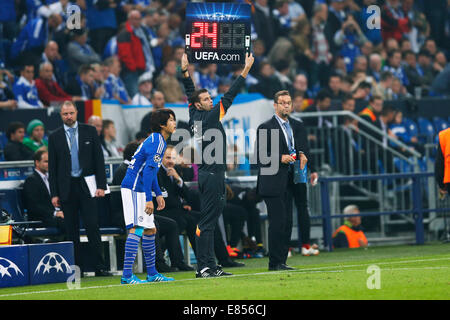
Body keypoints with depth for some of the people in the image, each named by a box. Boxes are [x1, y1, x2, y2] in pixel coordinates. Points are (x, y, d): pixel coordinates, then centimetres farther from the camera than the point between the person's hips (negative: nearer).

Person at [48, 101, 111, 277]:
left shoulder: (89, 131, 5)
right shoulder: (55, 137, 6)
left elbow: (99, 159, 5)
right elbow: (52, 167, 6)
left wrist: (101, 185, -3)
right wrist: (54, 194, 1)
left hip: (87, 186, -1)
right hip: (66, 188, 1)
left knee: (92, 226, -7)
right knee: (71, 230, 3)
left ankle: (99, 267, -6)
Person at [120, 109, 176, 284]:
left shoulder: (158, 140, 18)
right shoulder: (157, 141, -14)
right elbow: (148, 171, -21)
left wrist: (158, 194, 23)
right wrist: (149, 199, -23)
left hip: (139, 190, 11)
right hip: (134, 189, -11)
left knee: (150, 230, 15)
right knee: (137, 229, -16)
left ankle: (152, 273, 22)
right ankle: (127, 275, -21)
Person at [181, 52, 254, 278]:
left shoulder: (195, 117, 8)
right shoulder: (209, 117, -12)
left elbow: (190, 93, 20)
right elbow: (229, 97, -13)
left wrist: (185, 71, 23)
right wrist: (245, 71, -11)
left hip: (205, 173, 9)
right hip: (212, 174, -9)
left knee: (209, 220, 9)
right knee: (207, 221, -10)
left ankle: (209, 266, 10)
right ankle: (204, 267, -11)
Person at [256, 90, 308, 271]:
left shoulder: (295, 126, 14)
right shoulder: (265, 128, -5)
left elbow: (300, 145, 24)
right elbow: (260, 156, -8)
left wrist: (301, 155, 2)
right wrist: (280, 158, -19)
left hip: (288, 182, 7)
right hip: (273, 183, -7)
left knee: (287, 222, 6)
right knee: (278, 222, -10)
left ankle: (281, 261, 11)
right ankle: (275, 262, -6)